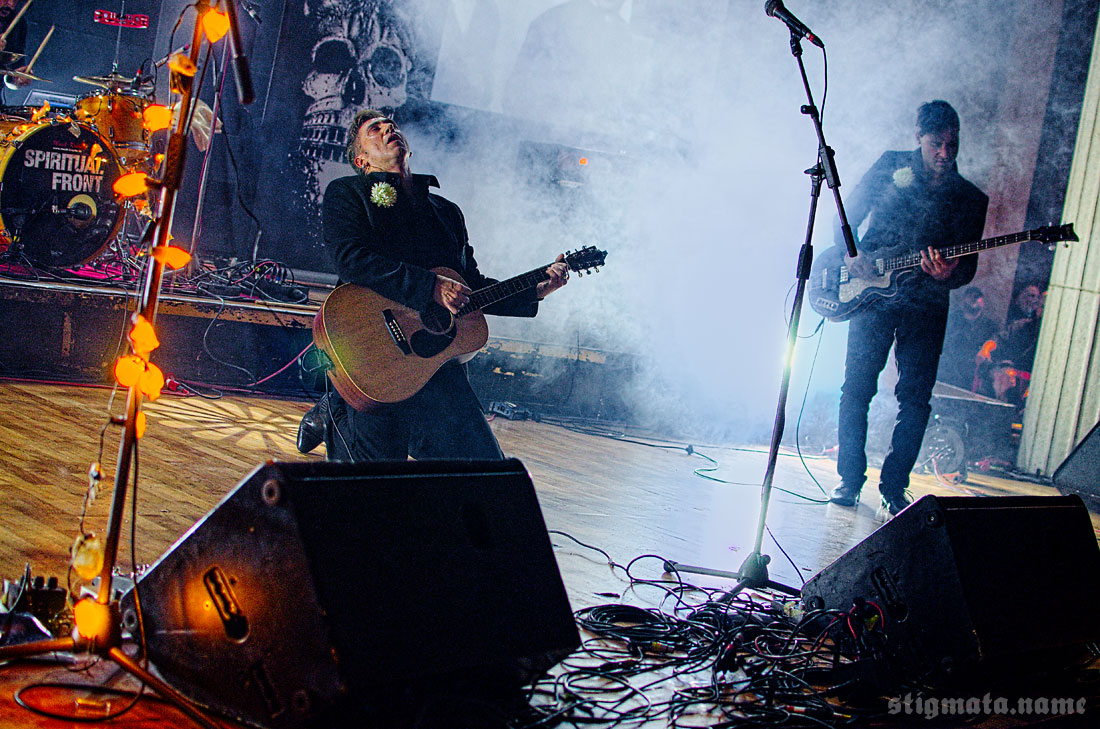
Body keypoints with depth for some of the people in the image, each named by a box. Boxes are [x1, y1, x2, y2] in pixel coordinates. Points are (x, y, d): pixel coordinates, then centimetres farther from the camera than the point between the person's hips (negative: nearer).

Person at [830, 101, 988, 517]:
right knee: (856, 389, -4)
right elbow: (846, 217, 11)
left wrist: (948, 274, -19)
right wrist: (852, 255, -6)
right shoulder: (891, 166, 5)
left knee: (916, 401, -4)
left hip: (926, 306, 1)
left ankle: (894, 490, 7)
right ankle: (850, 480, 9)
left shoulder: (971, 200, 6)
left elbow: (968, 268, 4)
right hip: (872, 293, -1)